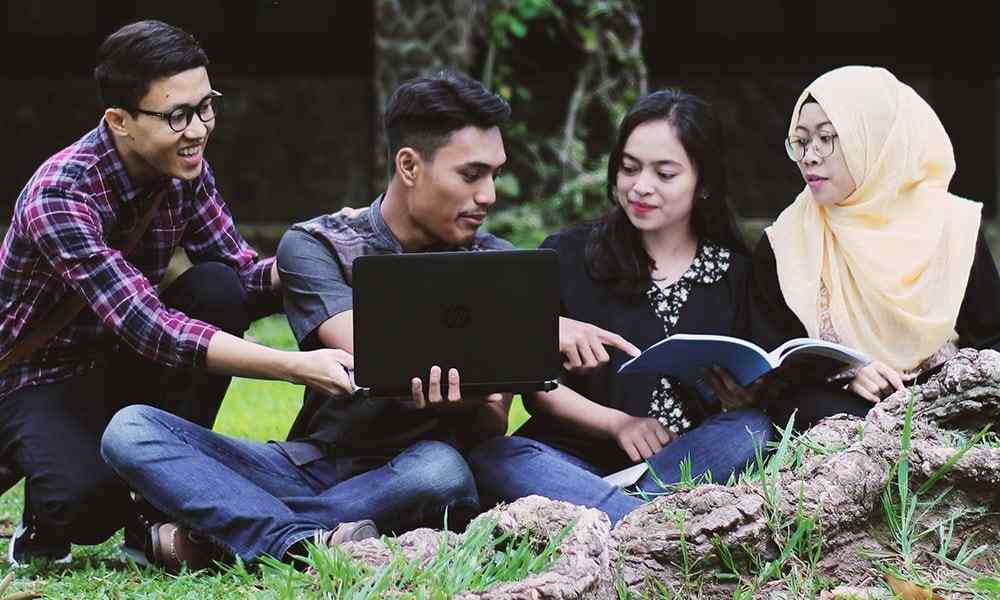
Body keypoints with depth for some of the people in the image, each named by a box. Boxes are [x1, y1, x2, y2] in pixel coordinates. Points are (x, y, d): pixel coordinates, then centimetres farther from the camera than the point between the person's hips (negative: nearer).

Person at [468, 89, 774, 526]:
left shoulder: (736, 274, 11)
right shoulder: (568, 256, 9)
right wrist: (616, 423, -13)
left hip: (689, 463, 1)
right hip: (580, 461, -1)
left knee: (750, 429, -29)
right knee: (491, 457, -31)